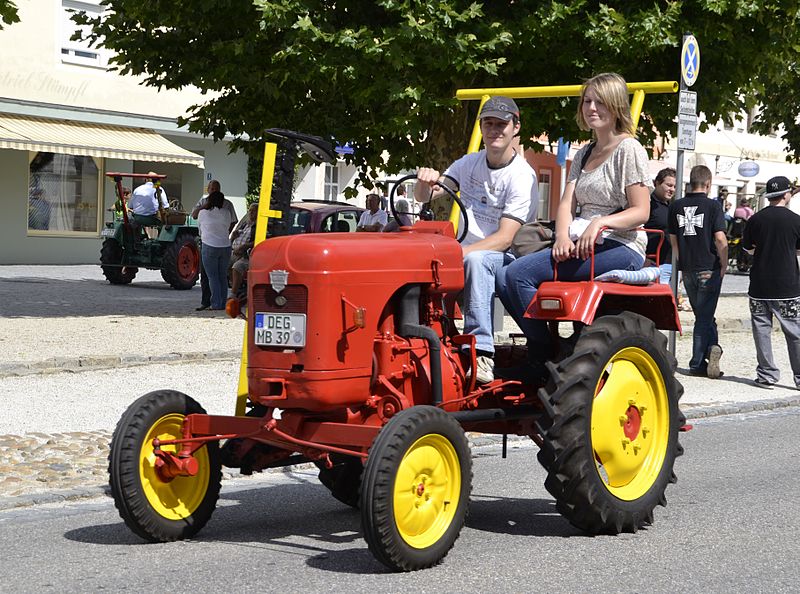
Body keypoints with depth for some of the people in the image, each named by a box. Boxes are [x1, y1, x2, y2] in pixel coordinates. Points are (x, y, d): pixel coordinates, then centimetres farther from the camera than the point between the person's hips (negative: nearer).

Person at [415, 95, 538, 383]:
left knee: (476, 259, -40)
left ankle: (481, 351, -42)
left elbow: (504, 238, -18)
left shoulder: (522, 176, -10)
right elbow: (423, 197, 3)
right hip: (466, 249, 5)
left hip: (504, 259, -5)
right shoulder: (470, 163, 9)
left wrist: (459, 253, -32)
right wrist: (426, 181, -22)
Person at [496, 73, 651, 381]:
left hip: (620, 248, -8)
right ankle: (539, 352, -11)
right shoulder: (584, 154, 21)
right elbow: (566, 203, 9)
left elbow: (641, 211, -9)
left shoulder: (629, 149, -2)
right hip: (580, 246, 8)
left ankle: (545, 363, -17)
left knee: (519, 274, -24)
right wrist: (563, 237, -11)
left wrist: (600, 222, -25)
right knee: (505, 280, -14)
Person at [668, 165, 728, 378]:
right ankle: (697, 364, -1)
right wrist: (724, 265, -3)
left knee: (703, 315, 16)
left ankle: (712, 347, 3)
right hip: (709, 269, -4)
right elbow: (720, 239, -16)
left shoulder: (676, 206, 4)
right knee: (704, 316, 3)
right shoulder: (713, 206, -10)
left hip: (687, 269, 4)